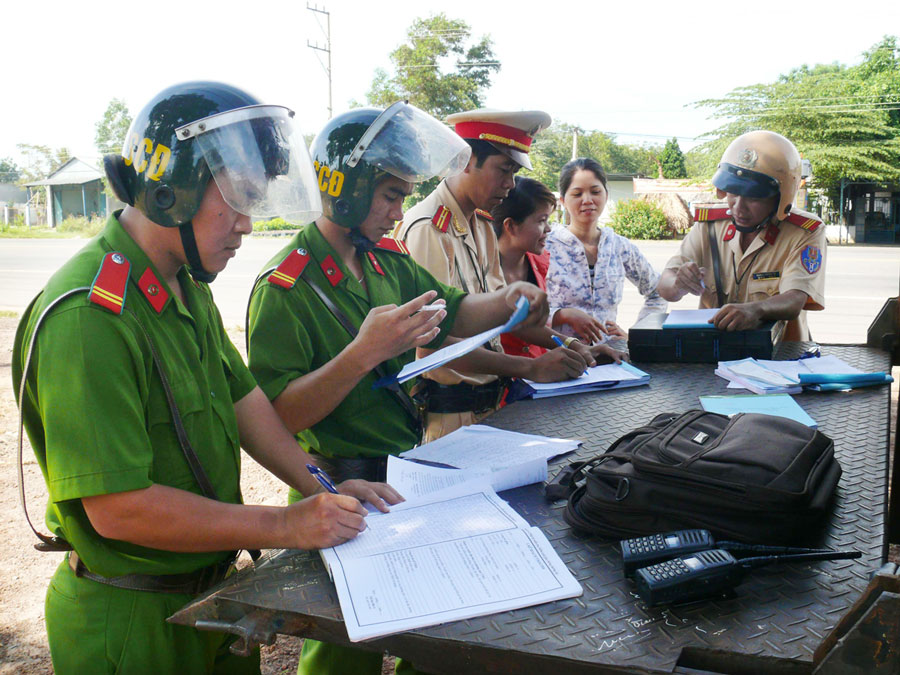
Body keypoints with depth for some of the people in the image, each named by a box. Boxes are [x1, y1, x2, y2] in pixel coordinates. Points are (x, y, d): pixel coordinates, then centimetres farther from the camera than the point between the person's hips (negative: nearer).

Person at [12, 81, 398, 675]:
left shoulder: (186, 287, 3)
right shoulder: (89, 316, -28)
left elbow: (241, 398, 7)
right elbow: (118, 507, -29)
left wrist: (321, 486, -4)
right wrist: (285, 526, -24)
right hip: (131, 623, -8)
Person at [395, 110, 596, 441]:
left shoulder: (482, 225, 11)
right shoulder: (427, 228, -18)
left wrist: (559, 342, 3)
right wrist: (530, 368, -26)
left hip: (488, 400, 8)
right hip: (447, 410, -8)